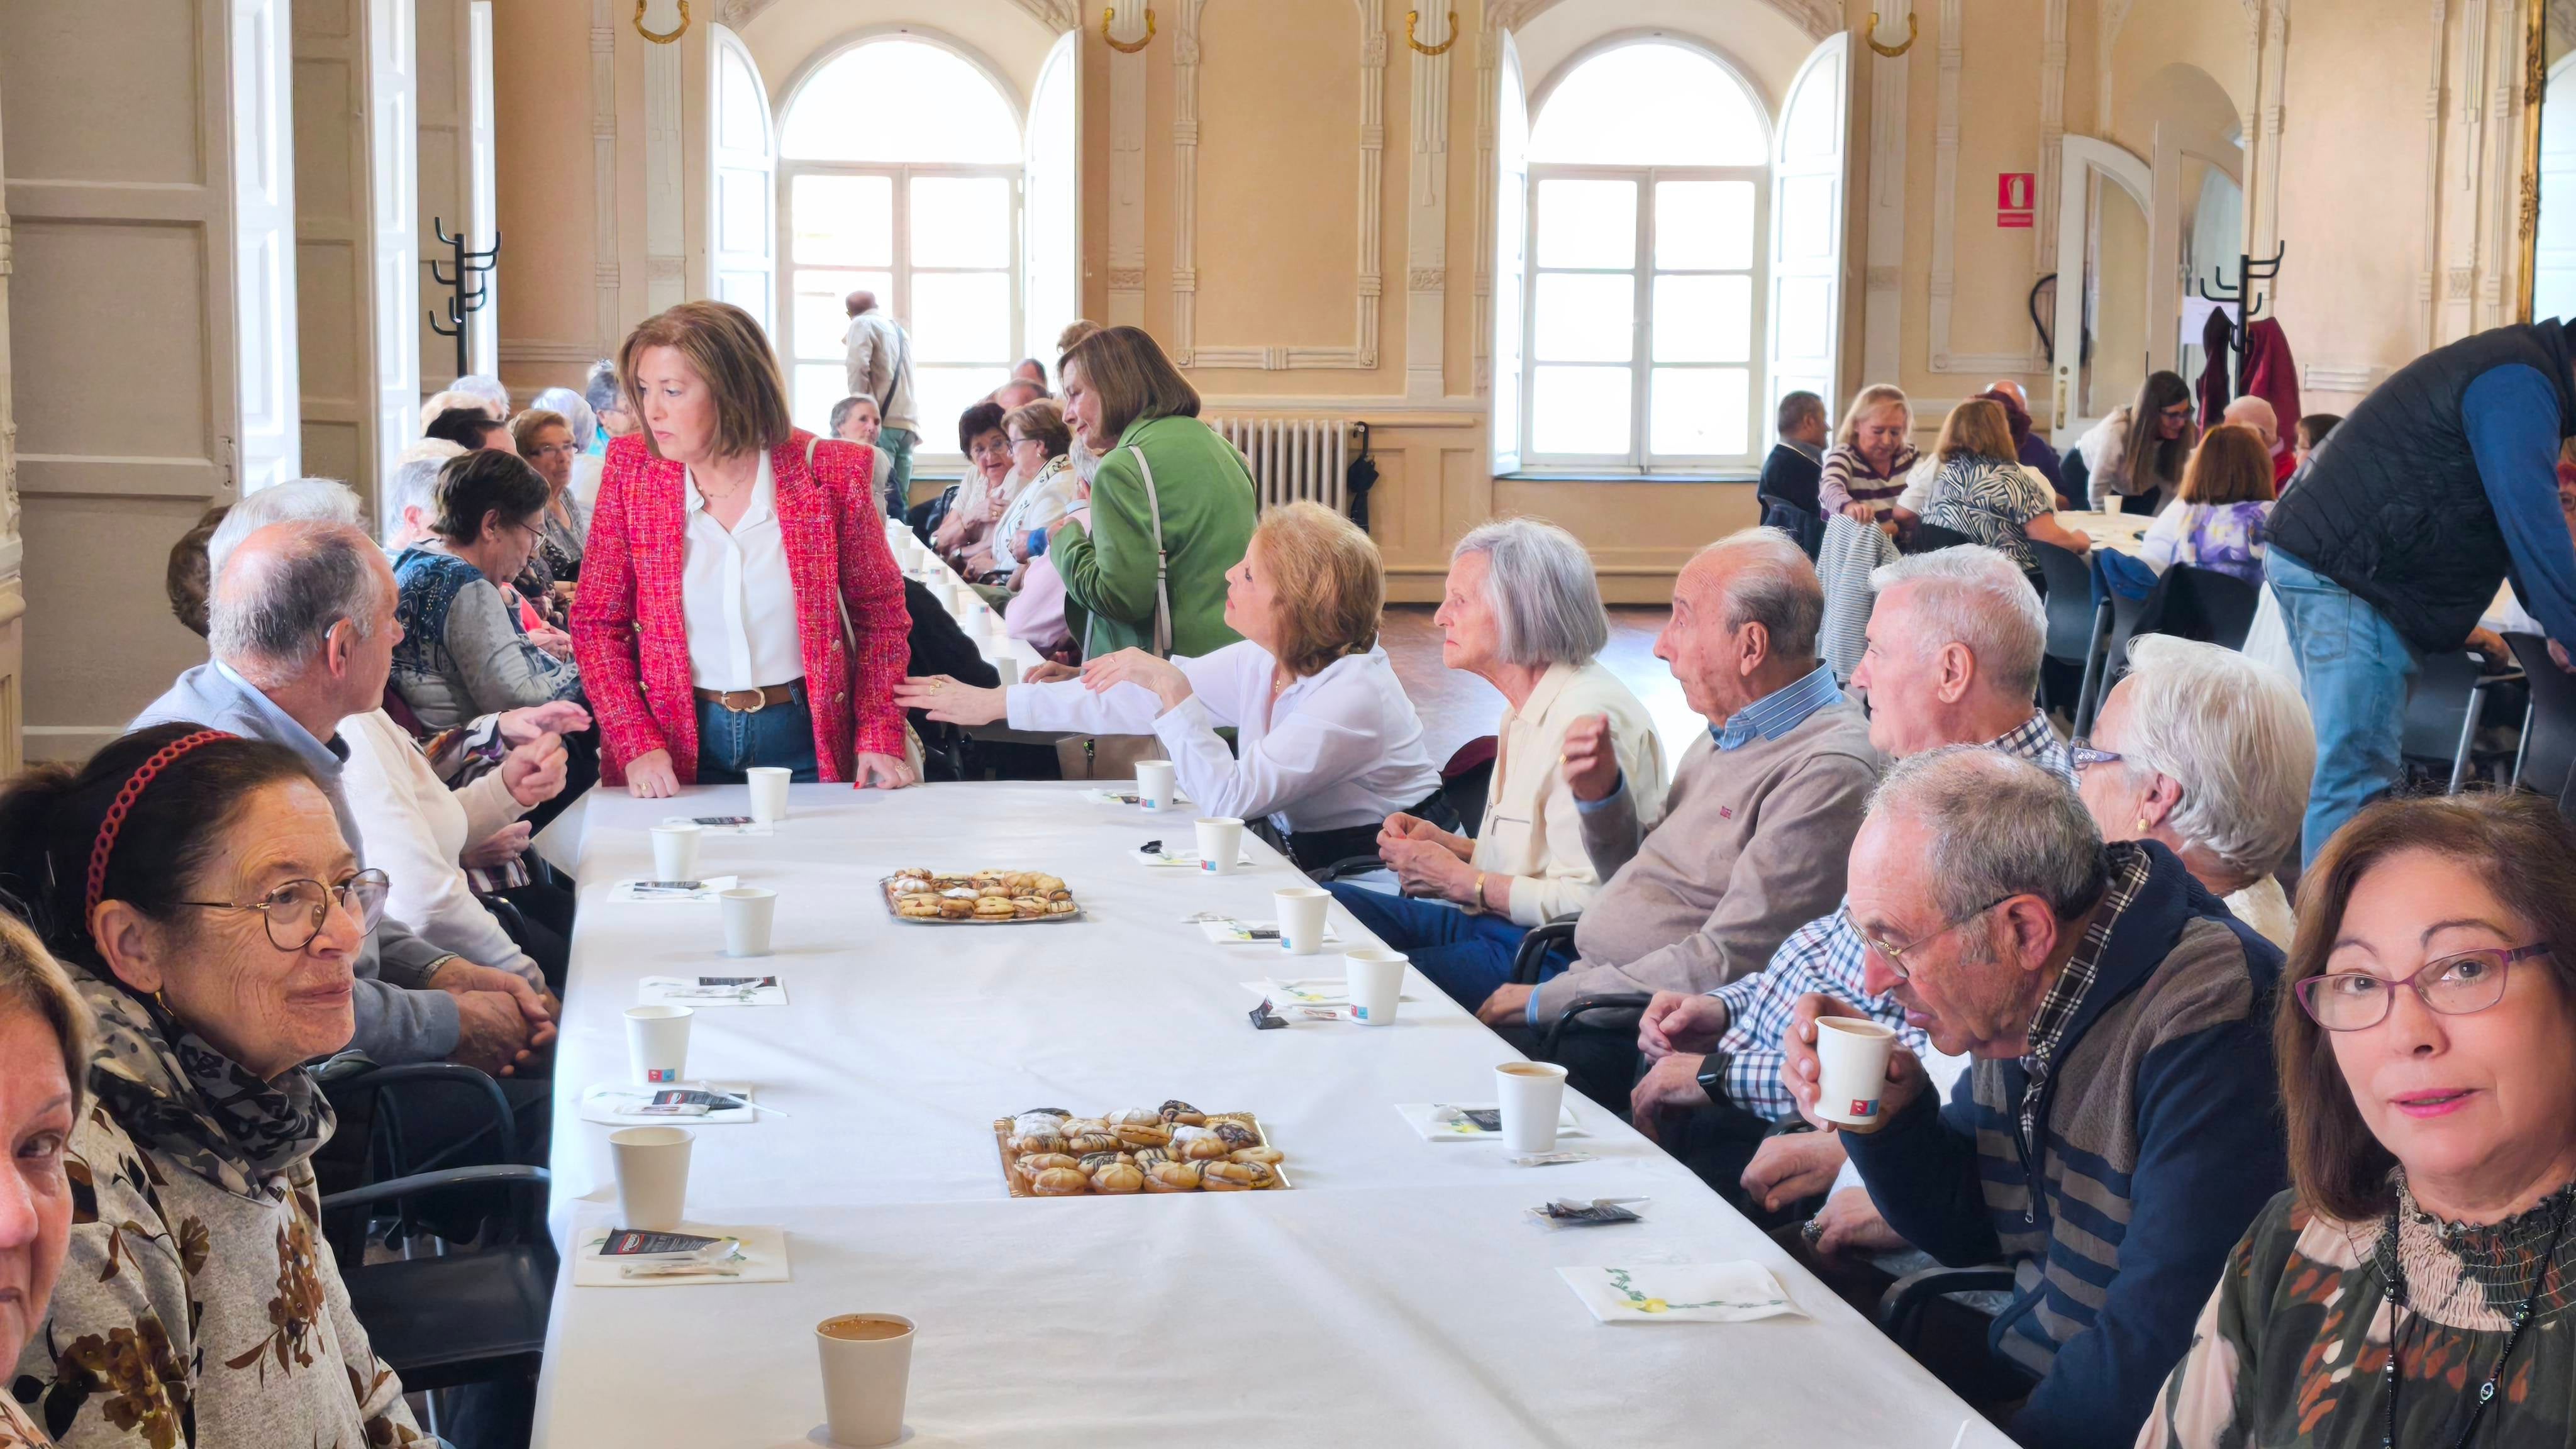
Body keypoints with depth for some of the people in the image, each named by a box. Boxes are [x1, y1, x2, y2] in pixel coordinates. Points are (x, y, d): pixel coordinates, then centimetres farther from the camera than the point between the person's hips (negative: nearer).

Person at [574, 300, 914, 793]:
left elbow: (880, 615, 1)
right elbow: (596, 621, -1)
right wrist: (637, 745, -12)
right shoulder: (632, 468, -6)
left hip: (804, 735, 0)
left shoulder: (829, 472, -10)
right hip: (680, 742, 1)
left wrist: (880, 737, -9)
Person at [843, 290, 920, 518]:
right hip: (908, 422, 7)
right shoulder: (899, 328, 25)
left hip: (883, 421, -7)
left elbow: (858, 367, -12)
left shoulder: (863, 324, 2)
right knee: (899, 498, 4)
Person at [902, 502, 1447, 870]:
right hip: (1305, 861, 7)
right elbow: (1131, 702, 7)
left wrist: (1172, 690, -29)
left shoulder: (1354, 693, -25)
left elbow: (1230, 798, -28)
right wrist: (992, 702, 9)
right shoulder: (1256, 664, 0)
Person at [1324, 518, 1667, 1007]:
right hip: (1490, 924, 10)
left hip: (1550, 953, -10)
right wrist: (1451, 845, 8)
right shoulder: (1527, 710, 15)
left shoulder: (1588, 719, -19)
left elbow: (1587, 902, -24)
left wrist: (1459, 879, -15)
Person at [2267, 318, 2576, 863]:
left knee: (2346, 761, 16)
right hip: (2344, 575, -11)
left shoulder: (2515, 373, 19)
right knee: (2357, 774, -14)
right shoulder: (2518, 387, -15)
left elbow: (2520, 515, 25)